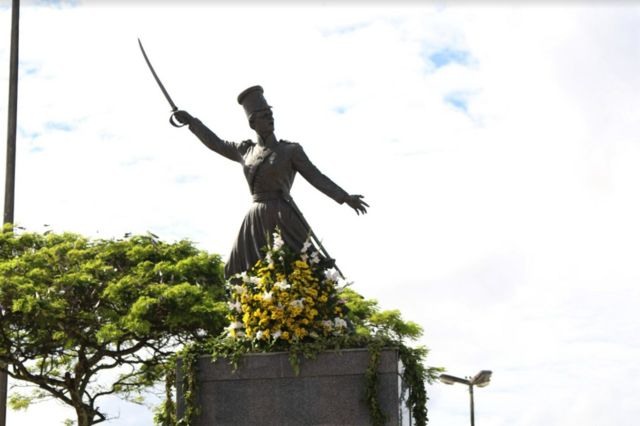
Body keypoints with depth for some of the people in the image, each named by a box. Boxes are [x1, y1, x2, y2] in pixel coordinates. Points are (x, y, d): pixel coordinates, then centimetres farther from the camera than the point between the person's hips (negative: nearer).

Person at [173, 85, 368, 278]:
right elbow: (216, 143, 27)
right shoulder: (246, 151, 14)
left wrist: (345, 197, -7)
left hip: (283, 218, -4)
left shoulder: (291, 150, 2)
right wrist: (191, 121, 27)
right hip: (257, 221, 4)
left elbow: (316, 177, 0)